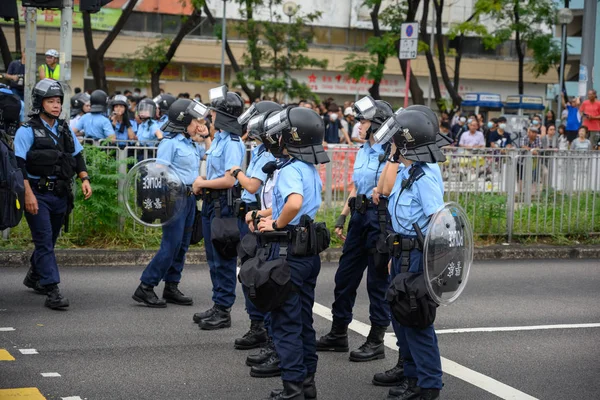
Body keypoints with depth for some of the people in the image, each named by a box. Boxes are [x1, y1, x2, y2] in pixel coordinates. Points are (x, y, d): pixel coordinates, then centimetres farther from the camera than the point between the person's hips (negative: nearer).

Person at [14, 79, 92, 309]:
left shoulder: (65, 130, 13)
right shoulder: (27, 131, -6)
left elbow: (77, 157, 19)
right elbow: (20, 165, -13)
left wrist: (84, 179, 2)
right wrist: (28, 194, -21)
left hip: (60, 194, 6)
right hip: (37, 194, -6)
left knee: (48, 240, 17)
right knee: (44, 241, -10)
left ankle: (34, 277, 38)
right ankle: (52, 291, -13)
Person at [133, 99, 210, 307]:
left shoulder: (191, 143, 15)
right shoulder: (170, 142, -10)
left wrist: (206, 137, 15)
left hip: (189, 197, 9)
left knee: (182, 245, 10)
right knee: (171, 245, -10)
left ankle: (171, 288, 18)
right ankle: (145, 288, -5)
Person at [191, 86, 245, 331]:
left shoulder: (233, 143, -17)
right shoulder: (218, 139, 14)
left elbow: (229, 180, -24)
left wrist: (203, 183, -11)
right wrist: (201, 184, 5)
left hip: (224, 204, -10)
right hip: (210, 203, 10)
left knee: (223, 259, -3)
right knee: (213, 258, 16)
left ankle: (224, 311, 4)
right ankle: (217, 306, 25)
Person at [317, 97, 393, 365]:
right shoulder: (362, 152, 12)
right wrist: (343, 216, 16)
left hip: (380, 218, -9)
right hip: (359, 216, 9)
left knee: (378, 281, 0)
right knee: (345, 275, 12)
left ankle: (376, 342, 11)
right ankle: (338, 335, 24)